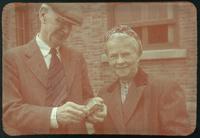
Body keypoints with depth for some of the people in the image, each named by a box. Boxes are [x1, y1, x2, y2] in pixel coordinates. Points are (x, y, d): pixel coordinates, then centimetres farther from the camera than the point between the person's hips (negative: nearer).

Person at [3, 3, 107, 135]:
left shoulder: (77, 58, 3)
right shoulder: (12, 58, -10)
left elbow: (84, 98, 5)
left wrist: (91, 106, -18)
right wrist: (55, 115, -32)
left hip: (74, 132, 4)